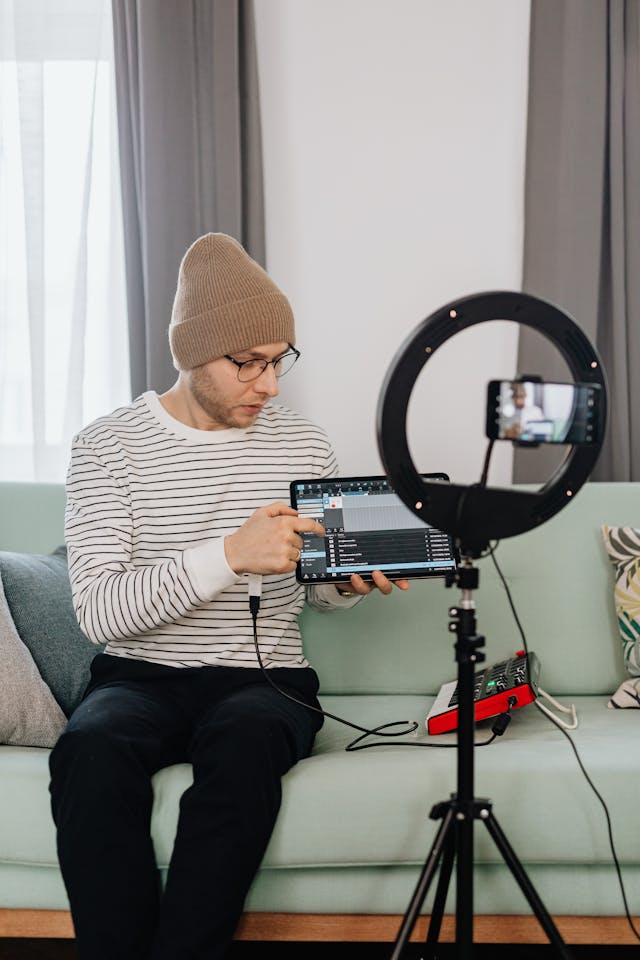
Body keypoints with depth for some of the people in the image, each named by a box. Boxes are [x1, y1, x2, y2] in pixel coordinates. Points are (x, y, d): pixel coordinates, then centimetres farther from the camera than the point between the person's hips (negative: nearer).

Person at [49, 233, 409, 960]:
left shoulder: (304, 445, 7)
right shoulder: (107, 447, -3)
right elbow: (97, 610, -15)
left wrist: (352, 580, -7)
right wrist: (228, 554, -27)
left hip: (264, 679, 1)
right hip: (138, 679, -1)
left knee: (245, 745, -34)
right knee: (90, 751, -35)